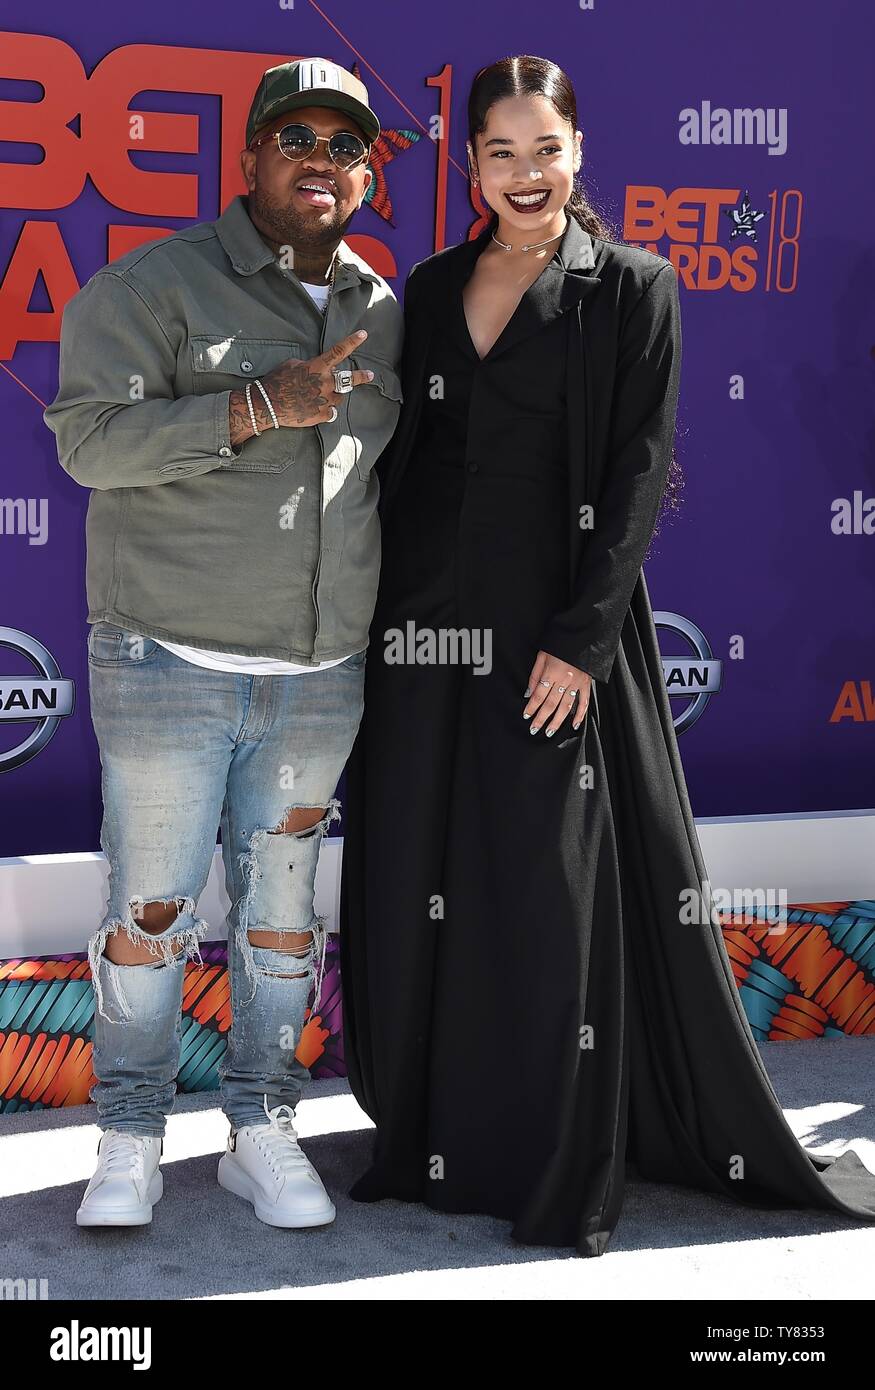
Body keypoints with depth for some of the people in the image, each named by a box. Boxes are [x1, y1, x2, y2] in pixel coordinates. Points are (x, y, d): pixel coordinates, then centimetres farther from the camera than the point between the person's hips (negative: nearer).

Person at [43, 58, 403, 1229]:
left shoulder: (382, 312, 11)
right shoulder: (154, 286, -6)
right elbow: (90, 435, -17)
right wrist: (261, 406, -23)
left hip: (320, 680, 4)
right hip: (170, 663, -4)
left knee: (282, 906, 11)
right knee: (150, 909, 3)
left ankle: (263, 1133, 24)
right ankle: (131, 1140, 18)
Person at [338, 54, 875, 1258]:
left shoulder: (632, 289, -1)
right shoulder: (433, 287, 12)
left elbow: (639, 474, -7)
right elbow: (400, 457, 13)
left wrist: (582, 639, -14)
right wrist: (375, 615, 6)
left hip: (556, 623, -4)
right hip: (427, 616, 4)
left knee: (555, 888, -1)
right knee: (416, 880, 8)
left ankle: (563, 1166, 14)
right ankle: (432, 1131, 24)